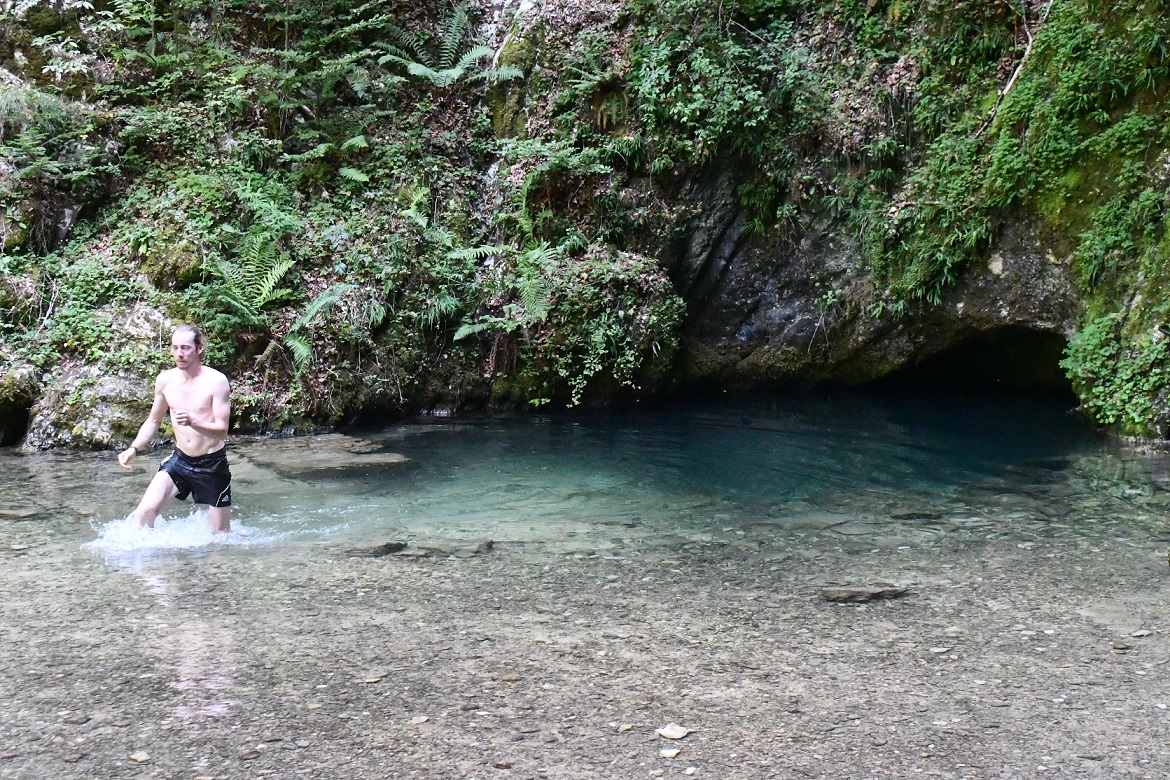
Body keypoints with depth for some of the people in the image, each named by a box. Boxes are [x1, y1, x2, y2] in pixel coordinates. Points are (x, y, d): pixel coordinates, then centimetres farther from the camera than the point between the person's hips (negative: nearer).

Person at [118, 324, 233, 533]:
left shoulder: (216, 381, -15)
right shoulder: (165, 380, -1)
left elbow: (222, 429, -18)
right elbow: (153, 421, 13)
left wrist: (193, 422, -36)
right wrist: (133, 449, -2)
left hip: (212, 463, -3)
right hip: (179, 460, 4)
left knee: (221, 534, 5)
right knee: (145, 511, -15)